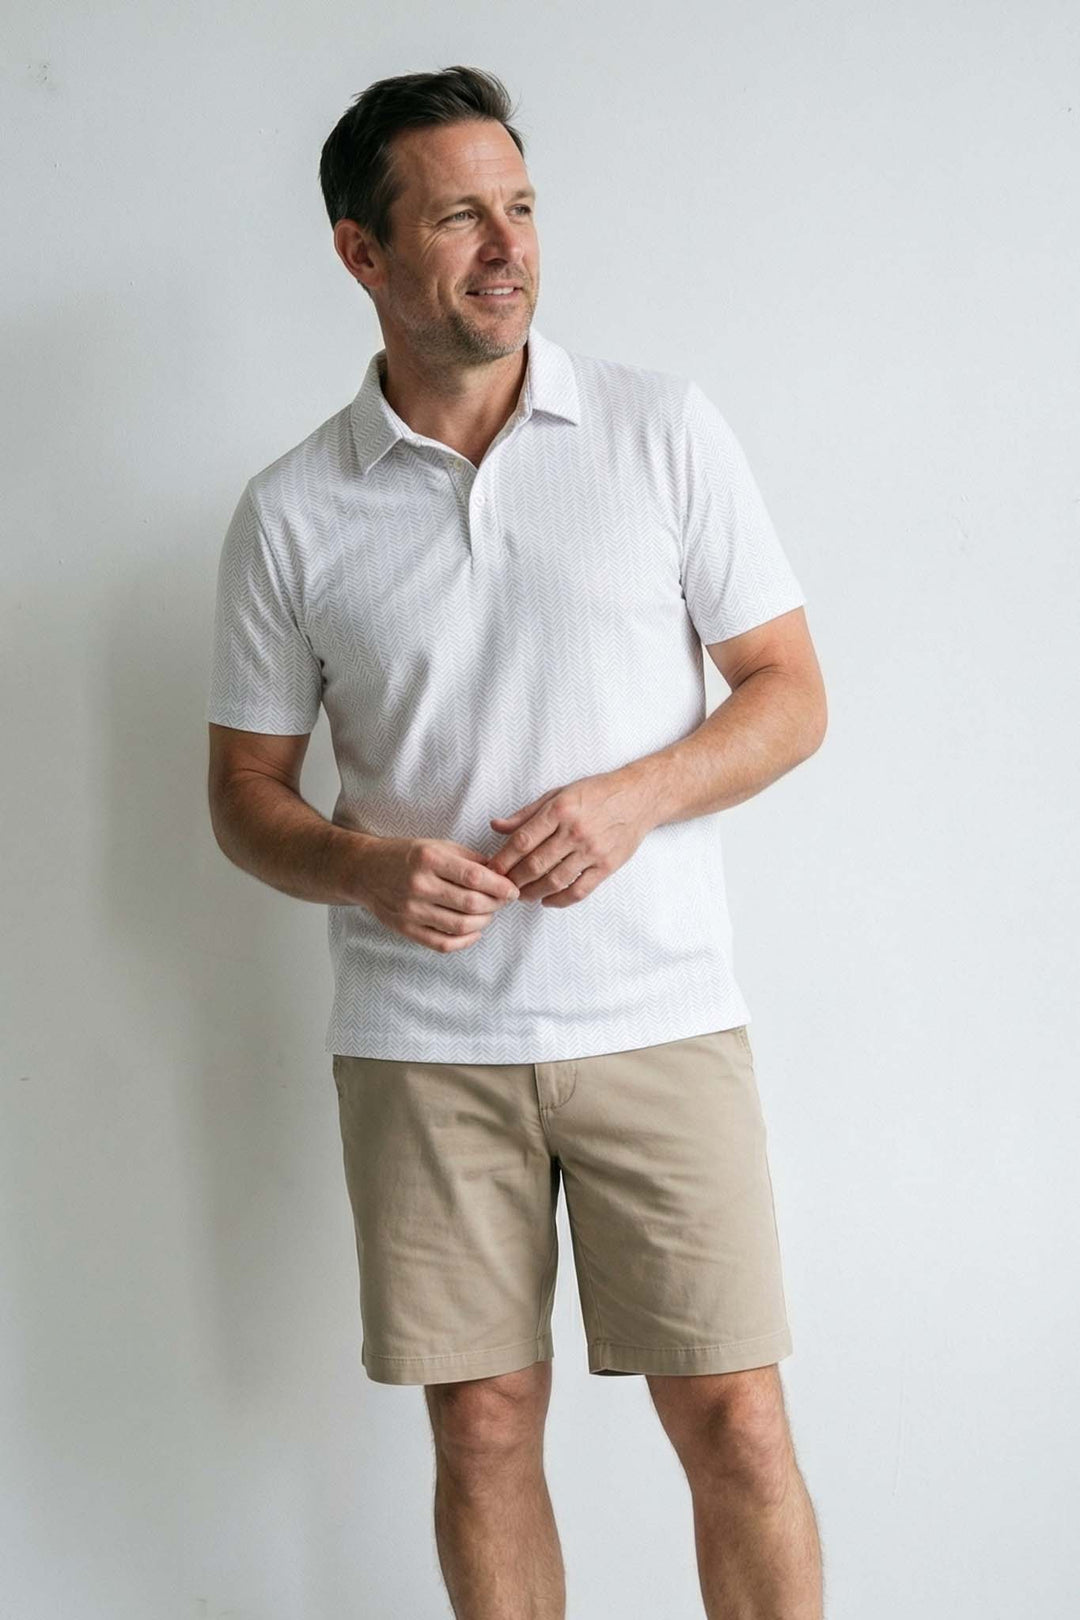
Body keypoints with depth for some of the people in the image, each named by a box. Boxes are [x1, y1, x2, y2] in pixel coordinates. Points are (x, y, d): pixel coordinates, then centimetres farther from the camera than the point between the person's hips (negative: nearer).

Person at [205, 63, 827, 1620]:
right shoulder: (290, 514, 2)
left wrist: (631, 798, -15)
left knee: (733, 1422, 0)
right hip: (421, 1039, 1)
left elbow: (791, 692, 3)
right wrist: (362, 871, -13)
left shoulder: (664, 427, 1)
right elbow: (247, 788, 8)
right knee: (484, 1424, 8)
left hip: (657, 1015, 0)